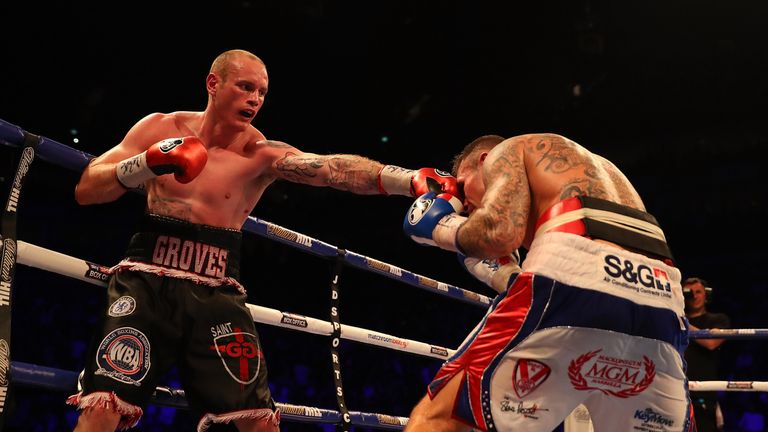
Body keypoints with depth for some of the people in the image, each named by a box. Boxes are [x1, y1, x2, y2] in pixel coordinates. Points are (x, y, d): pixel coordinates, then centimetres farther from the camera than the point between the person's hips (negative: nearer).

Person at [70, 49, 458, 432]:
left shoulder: (262, 155, -1)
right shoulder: (160, 128, 3)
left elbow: (335, 168, -19)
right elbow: (85, 191, 1)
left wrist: (409, 179, -35)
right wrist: (146, 164, -17)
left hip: (217, 294, 1)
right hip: (148, 280, -1)